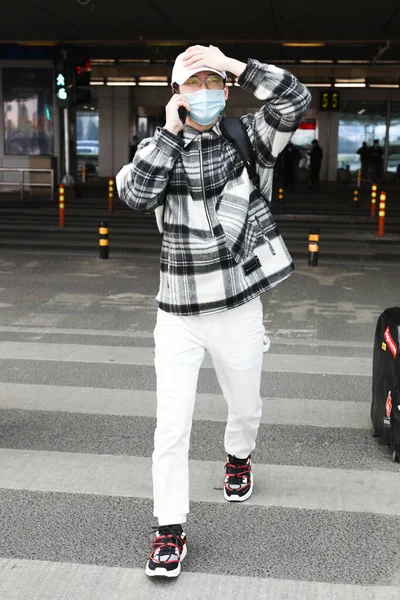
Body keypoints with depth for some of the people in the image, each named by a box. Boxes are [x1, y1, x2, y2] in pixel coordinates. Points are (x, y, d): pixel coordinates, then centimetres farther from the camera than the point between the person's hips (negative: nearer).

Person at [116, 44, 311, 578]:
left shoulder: (246, 138, -1)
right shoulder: (158, 145, 2)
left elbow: (296, 101, -15)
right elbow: (136, 195, -17)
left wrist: (235, 64, -17)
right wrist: (169, 132, -15)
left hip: (238, 309, 1)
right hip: (178, 313, 0)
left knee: (245, 409, 21)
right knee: (171, 425, -1)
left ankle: (238, 457, 54)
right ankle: (171, 529, 14)